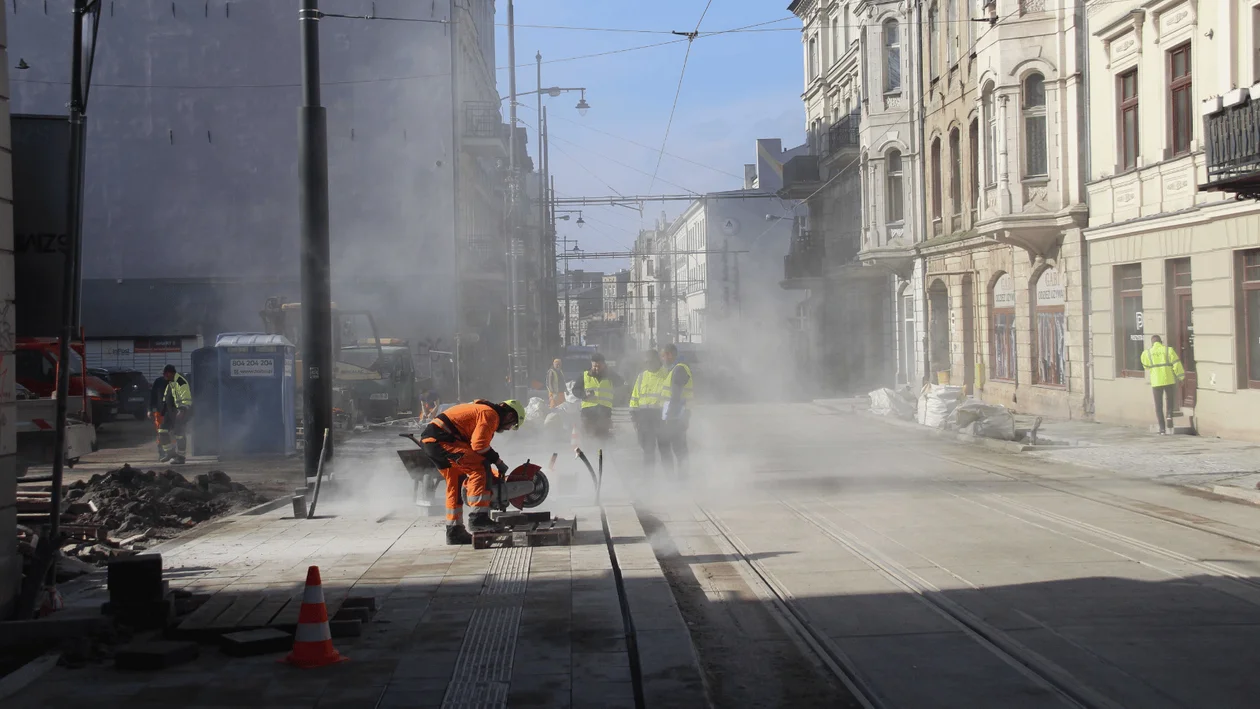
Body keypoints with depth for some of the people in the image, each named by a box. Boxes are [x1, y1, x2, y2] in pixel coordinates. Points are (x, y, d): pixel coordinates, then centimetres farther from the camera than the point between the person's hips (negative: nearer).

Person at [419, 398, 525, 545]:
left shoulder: (481, 410, 26)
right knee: (480, 467, -16)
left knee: (455, 483, 18)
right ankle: (478, 516, -19)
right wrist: (498, 461, -6)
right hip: (440, 438, -11)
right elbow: (479, 445, -17)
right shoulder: (491, 414, -6)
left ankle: (454, 532, 22)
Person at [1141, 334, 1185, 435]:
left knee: (1159, 406, 7)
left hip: (1156, 382, 0)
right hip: (1169, 380, 0)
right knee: (1170, 402, 20)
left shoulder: (1148, 353, 2)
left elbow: (1146, 366, 14)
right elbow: (1176, 364, -4)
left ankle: (1162, 429, 1)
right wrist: (1180, 377, 3)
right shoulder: (1168, 350, -1)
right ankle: (1169, 416, -9)